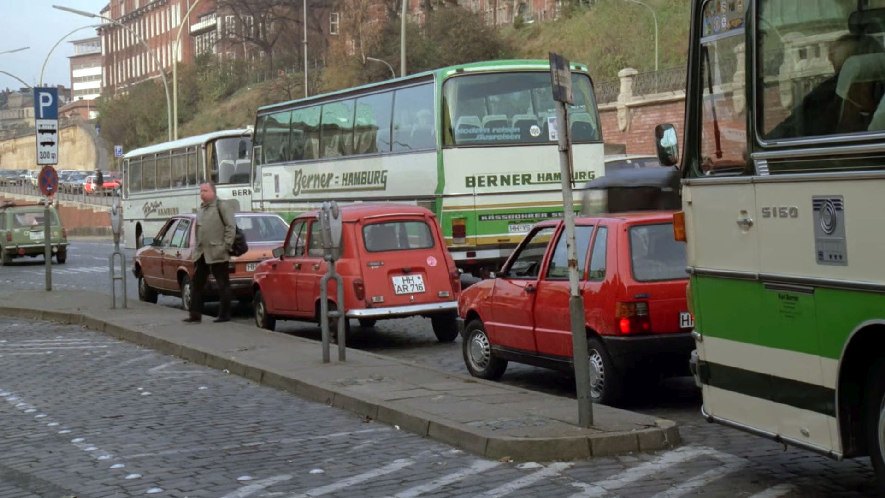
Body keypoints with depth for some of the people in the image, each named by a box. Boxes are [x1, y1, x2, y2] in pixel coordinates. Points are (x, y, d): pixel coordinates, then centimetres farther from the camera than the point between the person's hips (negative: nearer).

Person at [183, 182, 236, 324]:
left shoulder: (222, 206, -8)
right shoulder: (201, 209, 17)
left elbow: (231, 227, -13)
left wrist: (226, 246, -15)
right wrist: (196, 247, 15)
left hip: (217, 253, -8)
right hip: (201, 253, 9)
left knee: (223, 285, 0)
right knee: (197, 284, 8)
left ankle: (225, 315, 4)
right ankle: (195, 315, 12)